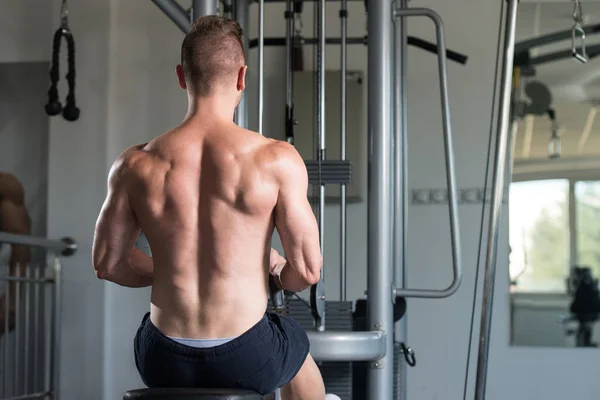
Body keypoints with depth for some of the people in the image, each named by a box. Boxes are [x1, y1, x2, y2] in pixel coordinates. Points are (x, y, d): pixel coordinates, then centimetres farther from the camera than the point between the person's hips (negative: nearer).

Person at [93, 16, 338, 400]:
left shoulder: (135, 166, -6)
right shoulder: (277, 160, -13)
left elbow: (108, 264, 4)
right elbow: (307, 272, -10)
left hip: (165, 364, 2)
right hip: (247, 360, -1)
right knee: (296, 342, 38)